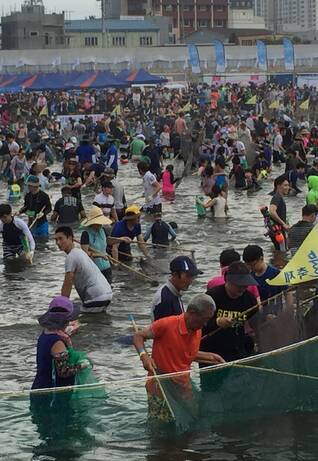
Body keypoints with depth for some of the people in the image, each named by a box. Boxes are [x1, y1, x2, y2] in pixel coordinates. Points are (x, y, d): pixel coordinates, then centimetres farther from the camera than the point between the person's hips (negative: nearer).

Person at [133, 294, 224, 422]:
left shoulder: (197, 331, 6)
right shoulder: (167, 324, -17)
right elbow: (138, 336, -10)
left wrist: (210, 356, 15)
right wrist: (143, 355, -27)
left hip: (184, 388, 6)